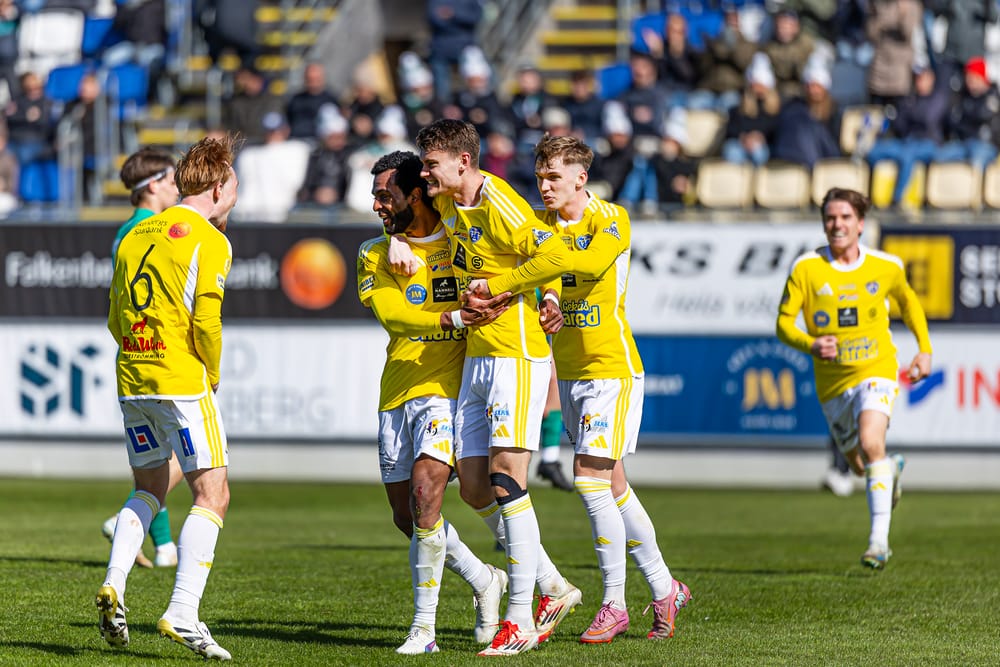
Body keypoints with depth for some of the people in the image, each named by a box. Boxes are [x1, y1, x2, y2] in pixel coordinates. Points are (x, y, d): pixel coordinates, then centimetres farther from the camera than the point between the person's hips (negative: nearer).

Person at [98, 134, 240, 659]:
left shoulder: (135, 236, 15)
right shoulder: (210, 240, -6)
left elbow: (116, 320, 16)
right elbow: (206, 321, -13)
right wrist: (212, 375, 3)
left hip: (132, 380, 7)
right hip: (182, 381, -7)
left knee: (149, 487, 21)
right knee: (211, 494, -2)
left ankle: (114, 584, 0)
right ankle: (182, 613, -13)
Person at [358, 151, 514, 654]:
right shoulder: (375, 254, 9)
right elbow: (391, 313, -9)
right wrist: (454, 319, -24)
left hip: (447, 387, -5)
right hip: (397, 395, 5)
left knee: (424, 494, -21)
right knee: (406, 516, 7)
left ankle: (423, 626, -15)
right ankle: (485, 581, 31)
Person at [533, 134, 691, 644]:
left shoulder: (610, 220, -11)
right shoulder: (542, 223, 8)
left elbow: (591, 261, -31)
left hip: (611, 367, -7)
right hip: (569, 368, 7)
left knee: (590, 476, -14)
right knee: (611, 484, 10)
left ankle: (614, 603, -8)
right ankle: (664, 589, 21)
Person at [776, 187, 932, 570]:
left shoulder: (885, 267, -2)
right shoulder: (806, 269, -7)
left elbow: (907, 300, 19)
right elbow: (783, 323, -4)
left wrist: (925, 349, 13)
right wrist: (811, 345, -24)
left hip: (876, 371, -2)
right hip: (832, 382, 2)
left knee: (871, 443, -28)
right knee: (859, 465, 15)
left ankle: (879, 539, -29)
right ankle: (892, 469, 54)